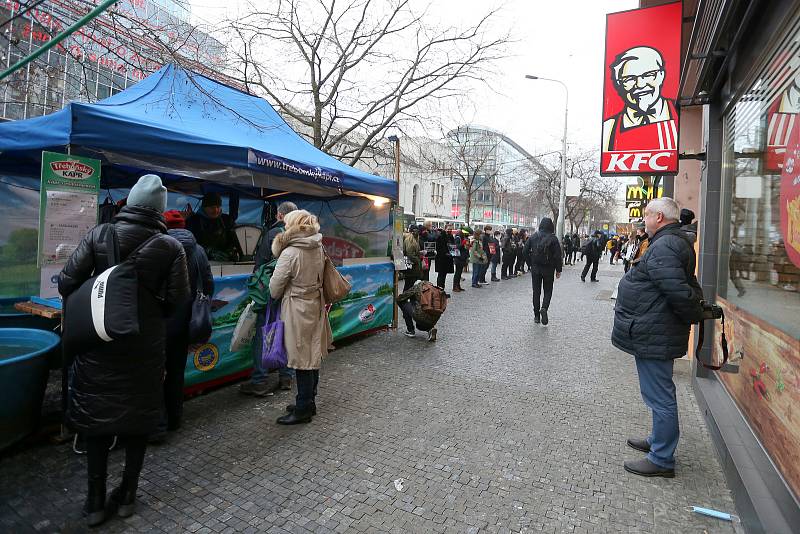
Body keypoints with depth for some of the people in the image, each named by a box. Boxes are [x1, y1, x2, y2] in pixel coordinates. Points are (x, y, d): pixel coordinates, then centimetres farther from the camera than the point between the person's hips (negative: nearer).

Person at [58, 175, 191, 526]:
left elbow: (67, 282, -8)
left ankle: (96, 502, 25)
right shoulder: (170, 247, -10)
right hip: (145, 346, -1)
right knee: (138, 418, 15)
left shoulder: (99, 234, -6)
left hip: (98, 342, 1)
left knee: (95, 416, 15)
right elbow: (178, 300, -12)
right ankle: (127, 495, 28)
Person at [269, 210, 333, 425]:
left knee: (302, 360, 3)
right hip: (316, 306, 8)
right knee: (313, 356, 16)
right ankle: (308, 403, 31)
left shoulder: (290, 254, -18)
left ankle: (303, 409, 15)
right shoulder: (319, 249, 3)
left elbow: (274, 289, -11)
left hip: (297, 310, -7)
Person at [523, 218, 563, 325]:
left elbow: (525, 251, -1)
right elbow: (557, 255, -10)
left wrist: (530, 264, 9)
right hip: (548, 269, -2)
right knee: (548, 291, 11)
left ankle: (536, 316, 13)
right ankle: (544, 308, -15)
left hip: (535, 268, 2)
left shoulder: (533, 237, -1)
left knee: (536, 291, 10)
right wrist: (558, 270, -2)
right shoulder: (553, 238, -9)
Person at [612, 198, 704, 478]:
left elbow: (680, 291, -26)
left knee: (659, 397, 1)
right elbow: (686, 288, 21)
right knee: (661, 394, 23)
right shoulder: (678, 241, 15)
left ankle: (662, 460, 14)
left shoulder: (663, 247, -21)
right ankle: (659, 441, 40)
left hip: (654, 336, -11)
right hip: (659, 333, 11)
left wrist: (696, 315, -11)